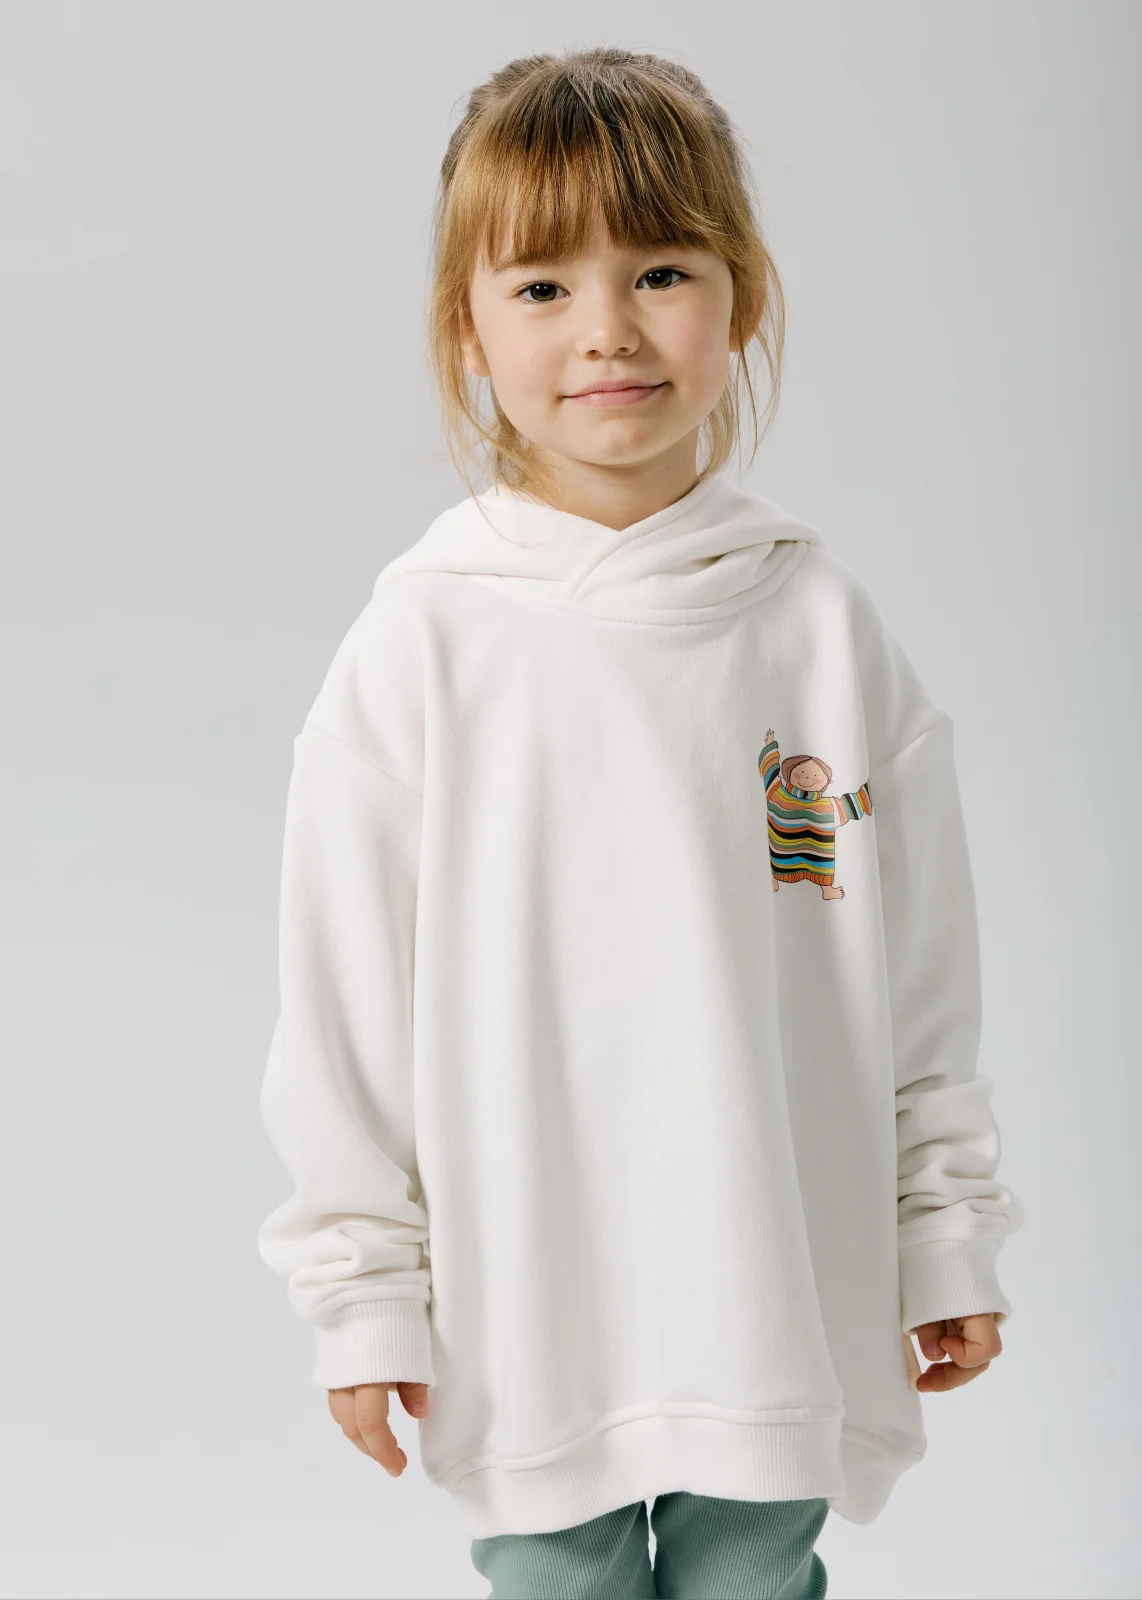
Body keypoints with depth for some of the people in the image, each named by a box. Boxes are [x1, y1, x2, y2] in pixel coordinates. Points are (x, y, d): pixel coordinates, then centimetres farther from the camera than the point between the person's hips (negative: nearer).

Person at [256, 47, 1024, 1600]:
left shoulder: (821, 619, -1)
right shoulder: (424, 638, -7)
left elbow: (924, 966, 5)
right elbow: (346, 996, -3)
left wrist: (946, 1233, 7)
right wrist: (363, 1286, -2)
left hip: (788, 1290, 1)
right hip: (527, 1300, -1)